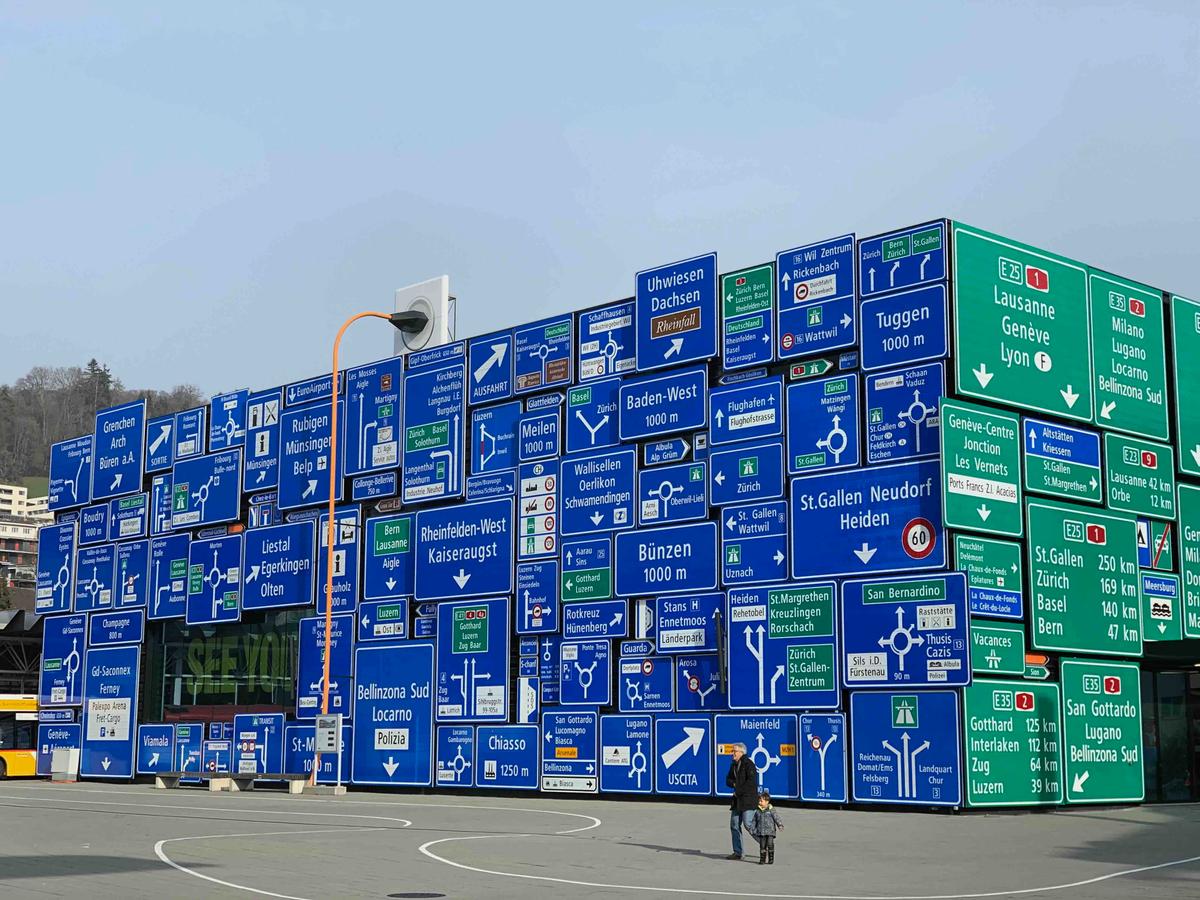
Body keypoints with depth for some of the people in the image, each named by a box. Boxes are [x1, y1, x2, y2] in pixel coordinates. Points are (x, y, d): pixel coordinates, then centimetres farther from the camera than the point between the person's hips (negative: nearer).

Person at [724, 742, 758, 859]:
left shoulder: (748, 764, -11)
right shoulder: (734, 765, 14)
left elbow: (751, 782, -20)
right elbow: (728, 780, 19)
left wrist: (738, 791, -15)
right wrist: (734, 784, -3)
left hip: (749, 798, -9)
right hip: (737, 799, 9)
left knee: (748, 824, -14)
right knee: (734, 825, 6)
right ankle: (737, 853, 10)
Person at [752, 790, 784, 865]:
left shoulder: (771, 810, -2)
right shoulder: (757, 811, 7)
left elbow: (776, 818, -3)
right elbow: (754, 821, 14)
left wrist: (780, 825, -13)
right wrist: (754, 829, 13)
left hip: (770, 831, -3)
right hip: (761, 832, 3)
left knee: (770, 844, -9)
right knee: (762, 846, 4)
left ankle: (771, 859, 3)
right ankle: (762, 859, 11)